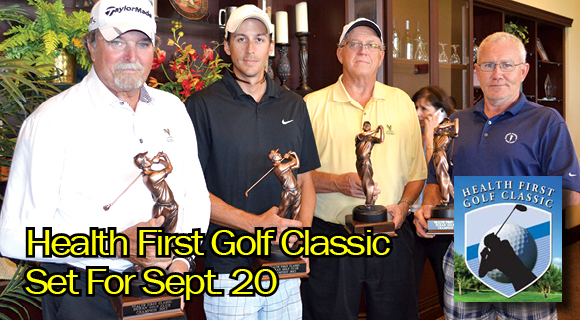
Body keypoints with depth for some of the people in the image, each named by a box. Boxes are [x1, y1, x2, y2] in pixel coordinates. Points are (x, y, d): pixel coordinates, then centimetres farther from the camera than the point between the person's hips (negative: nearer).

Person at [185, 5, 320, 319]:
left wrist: (302, 229, -5)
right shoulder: (202, 105, -3)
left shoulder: (294, 105, 10)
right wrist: (254, 223, -17)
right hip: (228, 266, -3)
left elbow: (305, 181, 13)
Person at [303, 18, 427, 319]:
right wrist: (339, 183, -16)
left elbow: (417, 168, 13)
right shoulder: (313, 105, 1)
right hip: (329, 236, -2)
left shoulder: (401, 102, 11)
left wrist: (403, 204, -3)